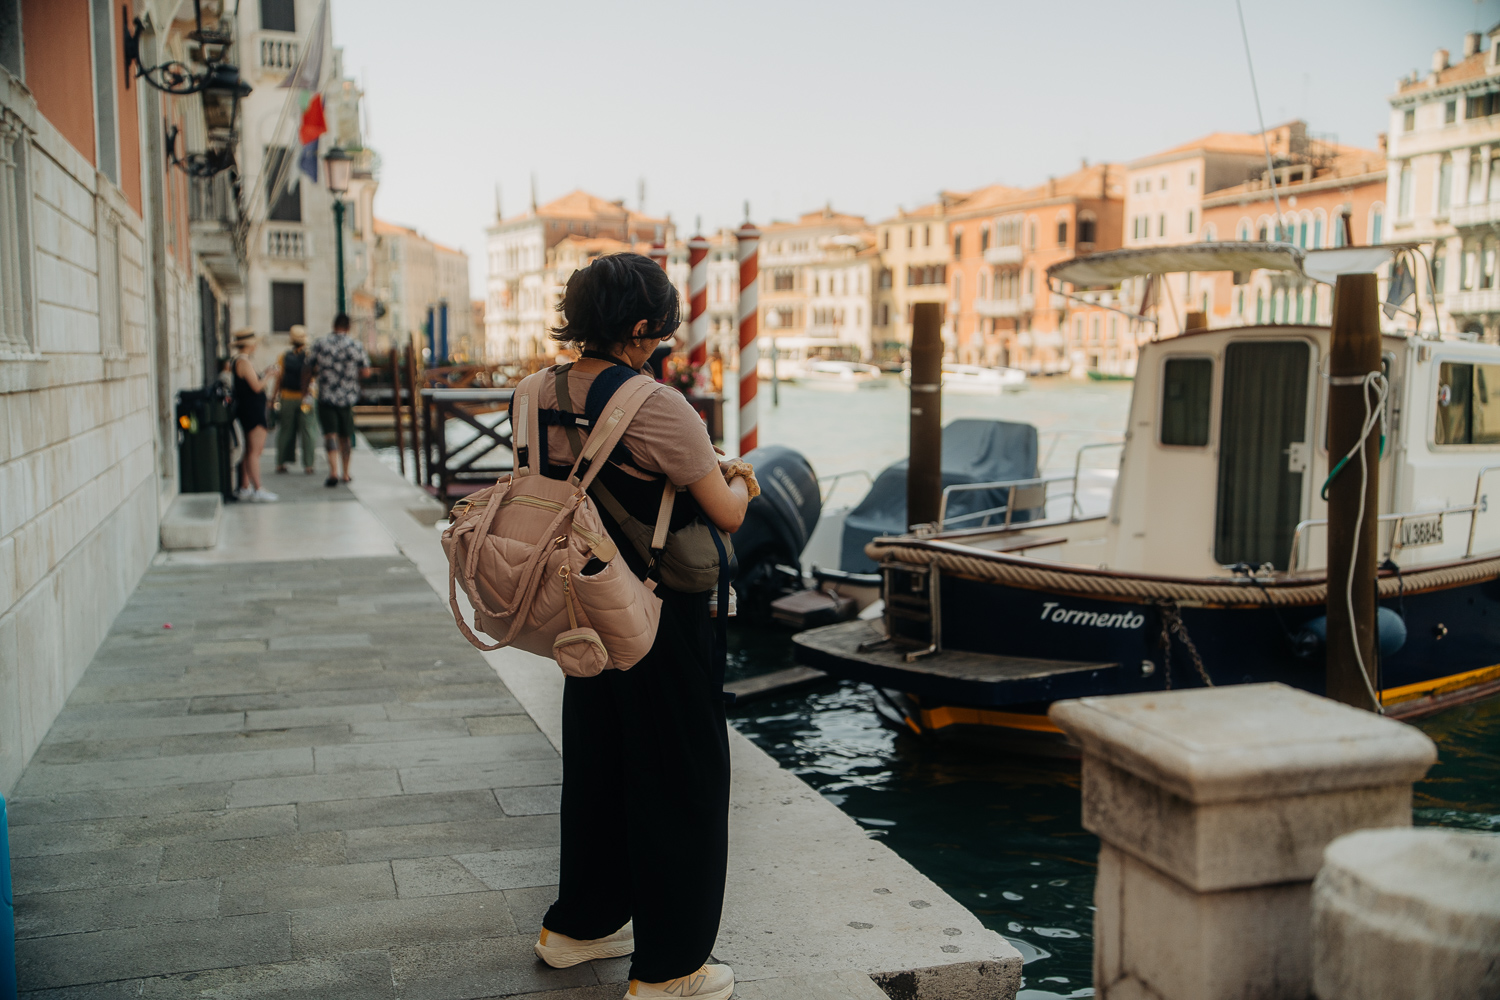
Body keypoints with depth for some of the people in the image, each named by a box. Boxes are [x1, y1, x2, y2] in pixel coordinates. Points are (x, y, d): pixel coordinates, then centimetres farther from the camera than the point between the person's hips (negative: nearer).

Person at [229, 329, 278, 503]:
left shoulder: (235, 361, 15)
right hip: (252, 411, -10)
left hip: (244, 410, 10)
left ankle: (244, 488, 18)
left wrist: (263, 374, 20)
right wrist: (267, 374, -5)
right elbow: (256, 387, -21)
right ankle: (258, 490, -14)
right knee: (254, 450, -12)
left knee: (249, 451, 14)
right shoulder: (244, 361, -16)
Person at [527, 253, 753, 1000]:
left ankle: (579, 924, 39)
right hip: (659, 616, -7)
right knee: (678, 778, 7)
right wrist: (738, 479, 7)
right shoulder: (655, 406, -22)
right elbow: (726, 513, -16)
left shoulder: (547, 393, 1)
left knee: (596, 763, 22)